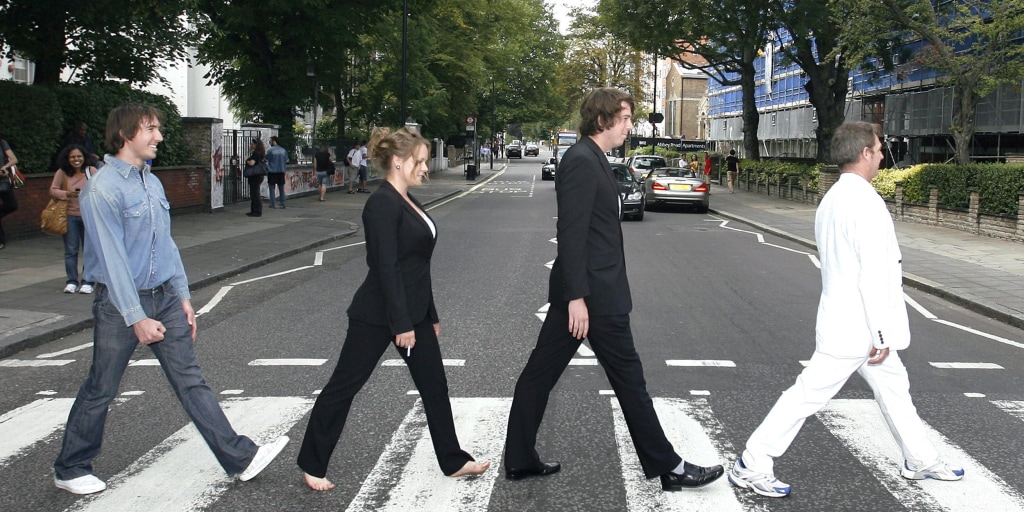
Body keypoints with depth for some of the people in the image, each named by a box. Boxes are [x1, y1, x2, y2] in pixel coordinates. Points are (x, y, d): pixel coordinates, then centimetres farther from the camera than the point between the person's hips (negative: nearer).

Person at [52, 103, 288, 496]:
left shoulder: (153, 183, 9)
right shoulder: (102, 190, -15)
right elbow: (113, 259, -19)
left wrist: (183, 297, 12)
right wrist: (136, 318, -20)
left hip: (164, 299, 7)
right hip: (120, 303, -6)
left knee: (190, 382, 7)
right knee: (100, 390, 7)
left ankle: (240, 458, 6)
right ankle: (69, 470, 26)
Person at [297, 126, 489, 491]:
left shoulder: (407, 202, 11)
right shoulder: (382, 204, -17)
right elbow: (385, 266, -22)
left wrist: (429, 315, 18)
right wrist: (401, 324, -22)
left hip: (413, 310, 9)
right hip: (379, 315, -9)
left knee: (434, 383, 13)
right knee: (344, 385, 4)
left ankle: (453, 460, 25)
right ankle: (312, 465, 17)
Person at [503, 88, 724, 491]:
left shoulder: (591, 160, 15)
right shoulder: (582, 161, -16)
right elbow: (571, 233, -22)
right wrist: (577, 297, -24)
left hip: (581, 291, 10)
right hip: (593, 293, -10)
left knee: (539, 375, 11)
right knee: (628, 379, 1)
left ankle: (519, 459, 20)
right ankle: (667, 467, 13)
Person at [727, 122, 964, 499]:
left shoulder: (831, 198, 9)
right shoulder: (865, 201, -20)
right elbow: (872, 273, -23)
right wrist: (881, 334, -18)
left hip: (849, 322, 10)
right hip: (858, 326, -10)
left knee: (893, 387, 21)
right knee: (809, 394, -5)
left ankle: (920, 461, 36)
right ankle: (751, 466, 2)